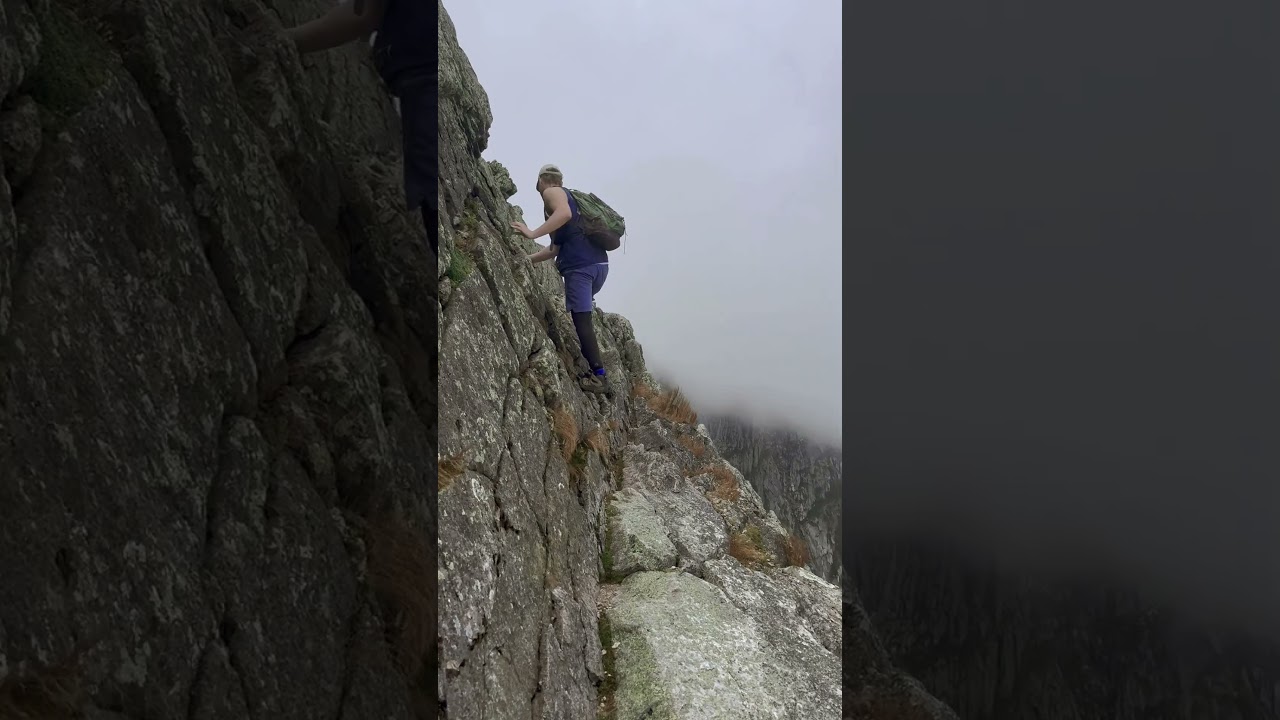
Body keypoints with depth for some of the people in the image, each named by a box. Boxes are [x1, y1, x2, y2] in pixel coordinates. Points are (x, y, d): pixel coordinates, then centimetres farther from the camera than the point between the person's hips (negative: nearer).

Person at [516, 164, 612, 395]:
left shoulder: (551, 192, 6)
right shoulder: (569, 196, 33)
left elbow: (564, 213, -20)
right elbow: (556, 248, 31)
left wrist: (533, 233, -20)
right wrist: (528, 259, 33)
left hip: (580, 264, -9)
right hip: (599, 263, 9)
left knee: (581, 319, -9)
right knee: (580, 316, 17)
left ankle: (599, 376, -13)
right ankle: (588, 369, 16)